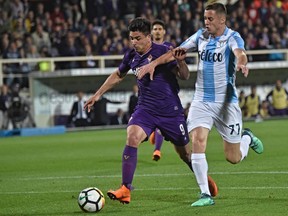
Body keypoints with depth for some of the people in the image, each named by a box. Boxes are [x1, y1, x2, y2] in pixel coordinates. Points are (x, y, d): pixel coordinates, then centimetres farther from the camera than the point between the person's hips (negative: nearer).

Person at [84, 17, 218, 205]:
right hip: (145, 109, 3)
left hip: (171, 110, -3)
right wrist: (98, 95, 22)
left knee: (185, 153, 8)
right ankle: (125, 190, -24)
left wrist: (180, 61, -34)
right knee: (132, 138, -23)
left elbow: (185, 76, -13)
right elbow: (118, 75, 22)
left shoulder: (162, 52, -13)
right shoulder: (131, 56, 3)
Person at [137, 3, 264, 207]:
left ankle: (247, 138, 38)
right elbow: (177, 51, 10)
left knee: (233, 158, 3)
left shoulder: (232, 37, -11)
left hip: (226, 102, -4)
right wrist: (154, 63, 0)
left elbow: (240, 53, -33)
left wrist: (241, 64, -56)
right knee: (197, 142, -17)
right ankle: (206, 195, -10)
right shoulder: (201, 35, 4)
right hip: (201, 100, 4)